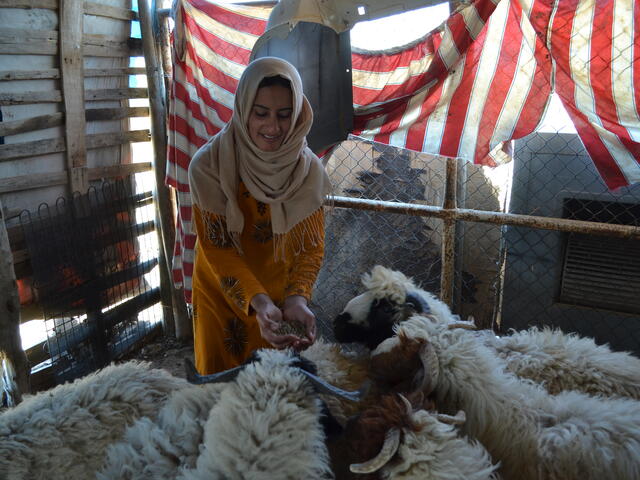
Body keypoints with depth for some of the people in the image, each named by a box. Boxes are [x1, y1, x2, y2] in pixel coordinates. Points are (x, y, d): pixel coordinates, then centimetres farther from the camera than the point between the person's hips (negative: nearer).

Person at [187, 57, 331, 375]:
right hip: (222, 298, -1)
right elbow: (217, 247, -22)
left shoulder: (309, 169, -15)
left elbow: (311, 244, -14)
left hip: (281, 295, 2)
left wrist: (297, 298, -32)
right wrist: (258, 301, -36)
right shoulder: (208, 165, -22)